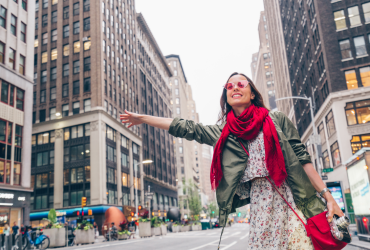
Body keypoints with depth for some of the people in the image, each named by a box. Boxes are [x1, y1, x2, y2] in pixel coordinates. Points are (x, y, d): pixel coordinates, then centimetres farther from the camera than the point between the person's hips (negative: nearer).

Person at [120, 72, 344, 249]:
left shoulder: (276, 120, 4)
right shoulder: (223, 133, 10)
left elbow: (302, 156, 3)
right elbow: (185, 128, 11)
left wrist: (327, 195, -2)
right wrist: (142, 118, 12)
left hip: (294, 203, -2)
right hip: (261, 206, 2)